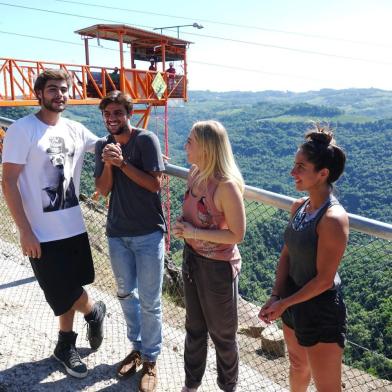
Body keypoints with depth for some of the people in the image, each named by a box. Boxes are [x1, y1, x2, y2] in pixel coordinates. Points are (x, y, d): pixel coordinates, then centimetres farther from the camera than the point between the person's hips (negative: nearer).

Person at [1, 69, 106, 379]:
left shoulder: (76, 130, 4)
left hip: (74, 227, 5)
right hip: (42, 233, -5)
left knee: (68, 292, 17)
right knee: (63, 296, 3)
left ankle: (65, 345, 37)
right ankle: (95, 310, 35)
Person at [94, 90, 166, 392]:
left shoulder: (146, 139, -10)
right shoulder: (103, 145, 5)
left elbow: (155, 183, -16)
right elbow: (103, 189, 0)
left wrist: (122, 163, -22)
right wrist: (108, 164, -17)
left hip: (148, 233, -5)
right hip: (117, 232, 5)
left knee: (150, 302, 3)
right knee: (126, 293, 18)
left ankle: (150, 360, 21)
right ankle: (137, 347, 38)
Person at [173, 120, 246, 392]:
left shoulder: (226, 186, -27)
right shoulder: (194, 173, -3)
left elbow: (237, 235, -23)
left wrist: (194, 232, -24)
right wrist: (182, 225, -8)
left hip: (218, 267, -7)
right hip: (192, 260, 7)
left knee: (222, 334, 16)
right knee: (194, 328, 24)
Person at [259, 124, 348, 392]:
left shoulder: (333, 218, -26)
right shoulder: (299, 207, -2)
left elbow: (324, 280, -22)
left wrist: (283, 304, -13)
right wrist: (275, 297, -5)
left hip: (321, 310, -7)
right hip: (293, 300, 7)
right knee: (298, 365, 29)